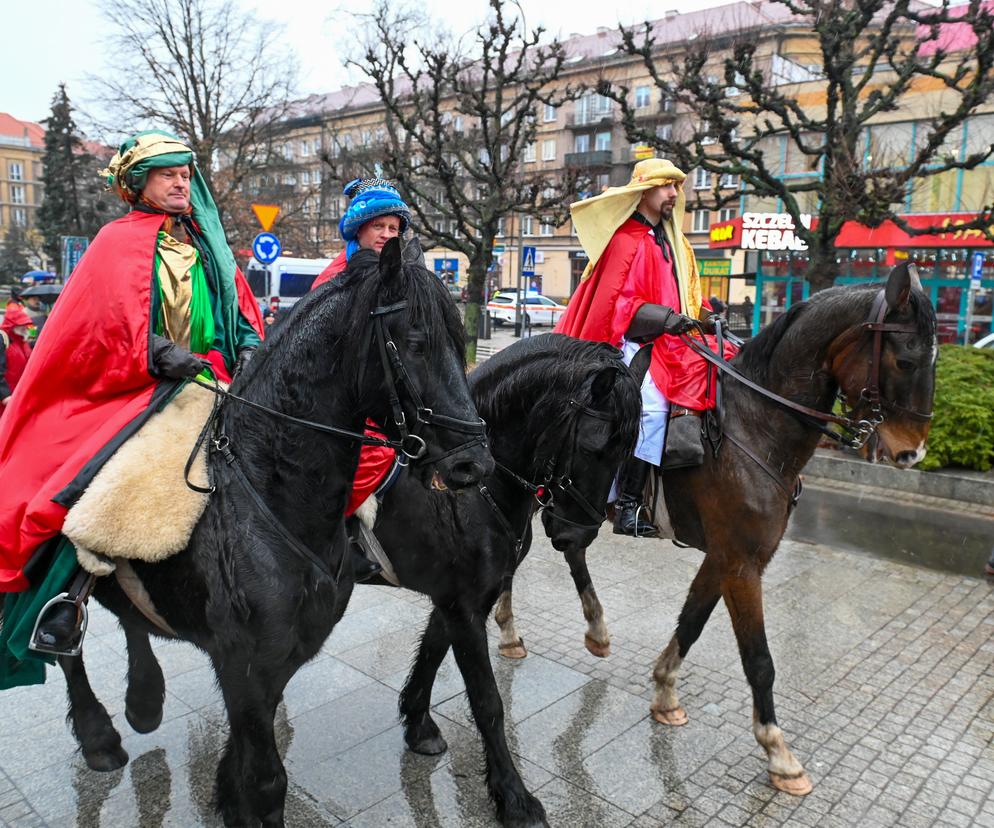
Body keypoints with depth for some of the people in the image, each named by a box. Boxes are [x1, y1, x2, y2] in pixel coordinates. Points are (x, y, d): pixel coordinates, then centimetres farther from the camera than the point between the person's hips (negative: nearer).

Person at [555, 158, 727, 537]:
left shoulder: (674, 243, 20)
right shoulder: (626, 241, -7)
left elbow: (684, 296, 23)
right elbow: (616, 303, -15)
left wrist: (703, 315, 4)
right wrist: (665, 318, -23)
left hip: (669, 342, 9)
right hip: (632, 341, -9)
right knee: (653, 406, -26)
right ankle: (628, 506, -20)